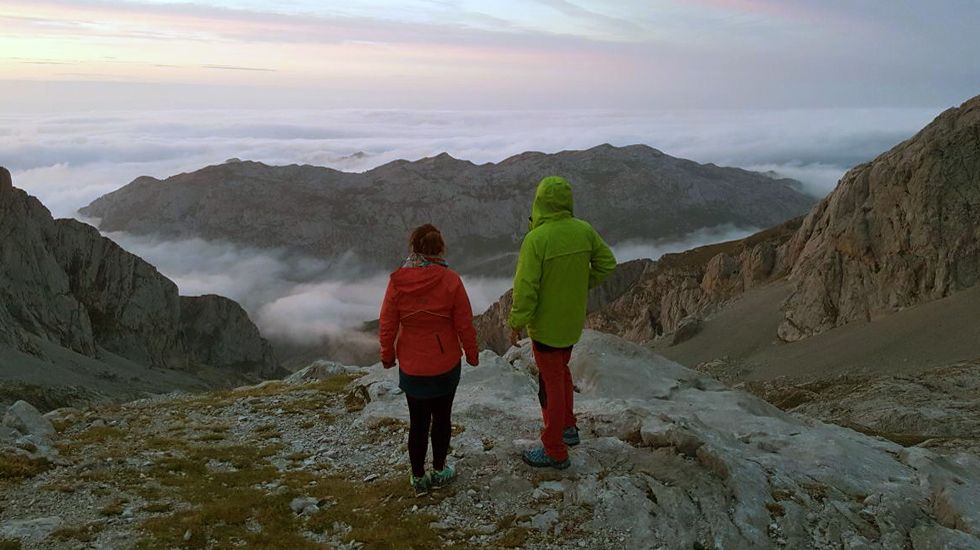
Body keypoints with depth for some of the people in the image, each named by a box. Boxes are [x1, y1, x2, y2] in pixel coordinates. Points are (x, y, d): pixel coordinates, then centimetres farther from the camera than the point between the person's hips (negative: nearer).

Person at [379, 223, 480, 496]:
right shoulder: (450, 280, -16)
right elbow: (464, 324, -9)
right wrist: (472, 354, 6)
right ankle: (439, 471, 31)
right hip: (446, 364, -1)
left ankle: (418, 478, 23)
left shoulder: (397, 281, -13)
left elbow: (387, 325, -5)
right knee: (442, 417, 17)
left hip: (412, 367, 1)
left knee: (418, 422, 12)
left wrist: (387, 355, 11)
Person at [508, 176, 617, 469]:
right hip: (573, 321, 6)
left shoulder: (536, 239, -25)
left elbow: (525, 288, -23)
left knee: (551, 384, 6)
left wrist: (516, 324, -12)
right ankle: (568, 428, 42)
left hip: (546, 324, -6)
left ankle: (555, 452, 18)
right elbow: (607, 263, 6)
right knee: (561, 371, 27)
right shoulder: (584, 231, -6)